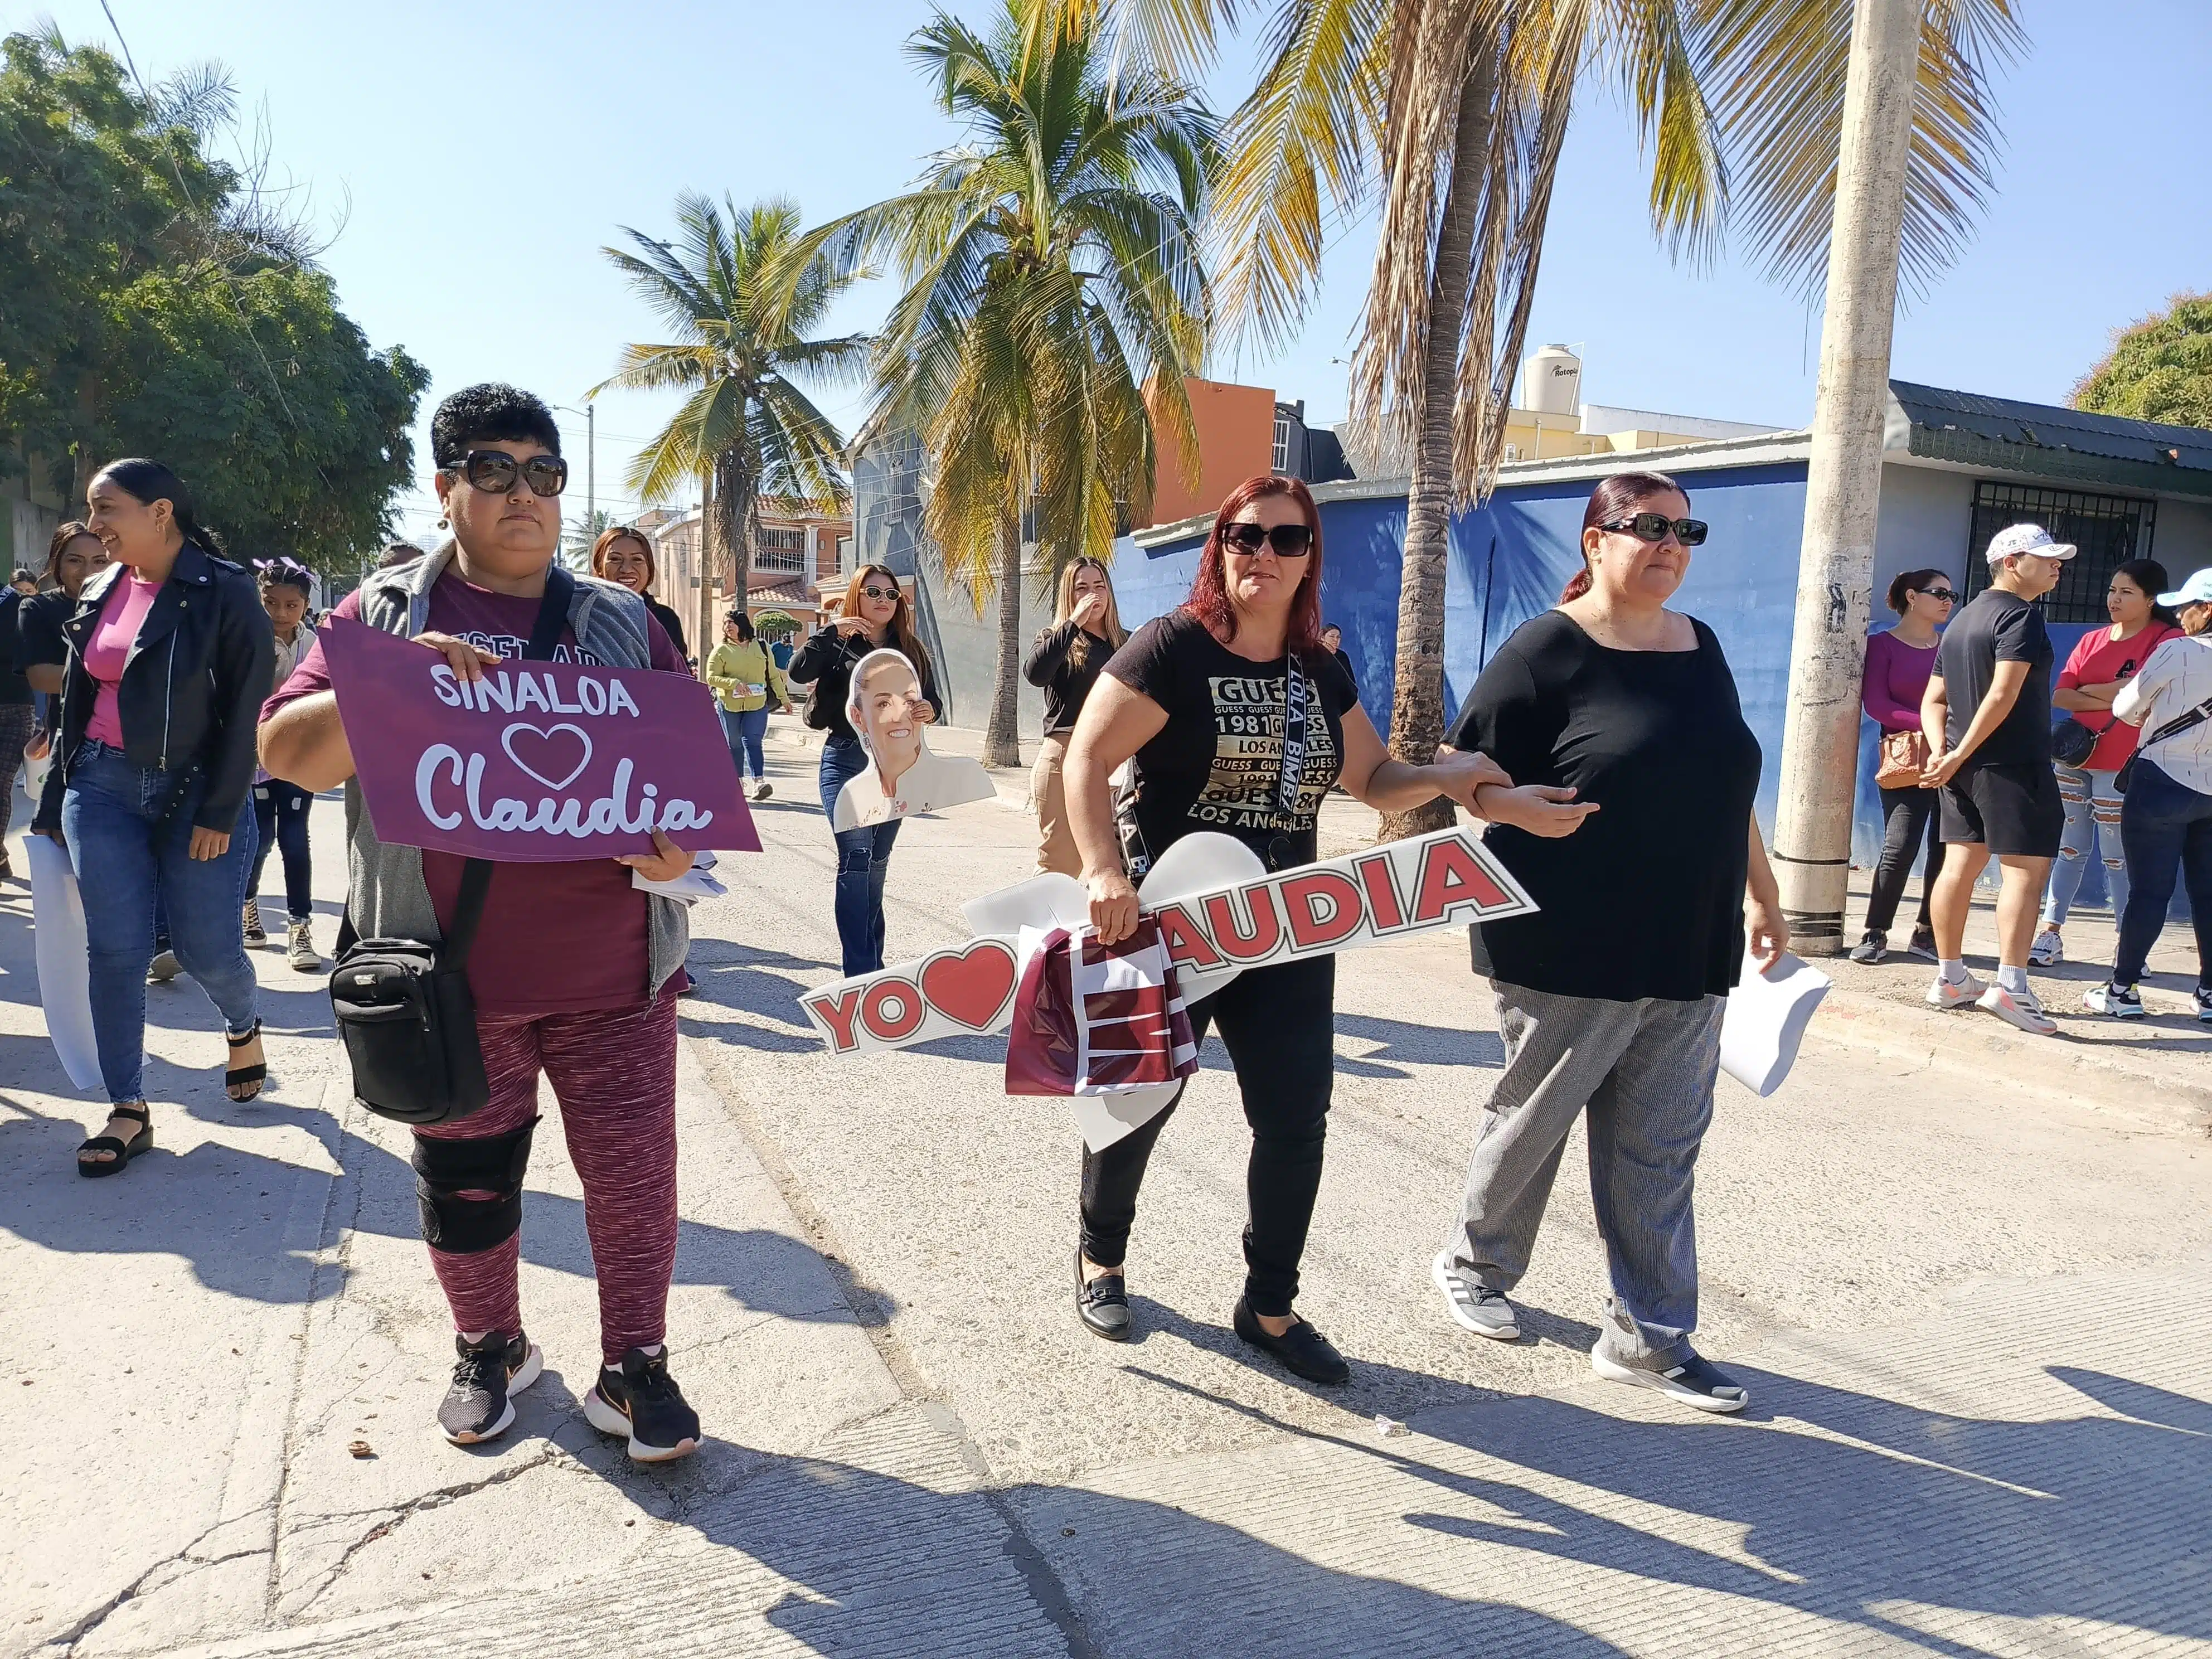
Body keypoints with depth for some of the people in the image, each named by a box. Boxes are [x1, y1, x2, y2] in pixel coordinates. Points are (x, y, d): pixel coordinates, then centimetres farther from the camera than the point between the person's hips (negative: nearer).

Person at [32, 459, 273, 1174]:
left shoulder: (225, 593, -9)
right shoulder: (97, 595, 8)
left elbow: (245, 710, -11)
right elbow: (75, 701, 15)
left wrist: (219, 813, -14)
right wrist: (56, 801, 13)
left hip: (196, 794, -5)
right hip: (103, 790, 5)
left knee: (208, 948, 1)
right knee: (114, 949, 0)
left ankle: (244, 1029, 35)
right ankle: (128, 1112, 8)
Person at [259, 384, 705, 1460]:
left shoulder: (621, 623, 9)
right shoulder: (384, 614, 6)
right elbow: (288, 753, -2)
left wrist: (678, 835, -13)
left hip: (611, 973, 1)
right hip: (451, 975, 0)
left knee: (633, 1175, 4)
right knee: (465, 1180, 15)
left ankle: (635, 1363, 23)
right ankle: (488, 1349, 38)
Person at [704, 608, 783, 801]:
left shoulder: (761, 647, 9)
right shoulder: (721, 650, 3)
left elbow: (774, 675, 14)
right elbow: (711, 678, -3)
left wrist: (783, 697, 11)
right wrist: (734, 684, -18)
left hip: (757, 705, -1)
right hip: (729, 705, 1)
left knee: (752, 741, -14)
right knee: (735, 745, 8)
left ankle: (759, 782, -21)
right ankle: (737, 783, 19)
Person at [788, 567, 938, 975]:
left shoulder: (910, 648, 11)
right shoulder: (839, 645, 1)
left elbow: (931, 698, 12)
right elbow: (798, 671, -14)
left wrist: (929, 710, -10)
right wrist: (832, 631, -19)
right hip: (847, 760, -4)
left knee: (878, 861, 12)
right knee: (856, 855, -13)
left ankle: (872, 961, 23)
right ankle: (860, 971, -13)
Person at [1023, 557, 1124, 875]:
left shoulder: (1128, 643, 18)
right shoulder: (1055, 639, 8)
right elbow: (1034, 673, -15)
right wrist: (1074, 622, -12)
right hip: (1065, 756, -3)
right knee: (1060, 863, -6)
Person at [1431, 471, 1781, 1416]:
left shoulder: (1701, 648, 12)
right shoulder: (1548, 649, -8)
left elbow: (1729, 786, 20)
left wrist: (1762, 895, 20)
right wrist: (1516, 809, -27)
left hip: (1687, 955, 6)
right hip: (1568, 954, -6)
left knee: (1660, 1155, 9)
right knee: (1531, 1122, 10)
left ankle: (1649, 1338, 20)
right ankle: (1474, 1266, 33)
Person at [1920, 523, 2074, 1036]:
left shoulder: (1962, 620, 17)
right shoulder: (2021, 615, -10)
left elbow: (1933, 699, 14)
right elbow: (2004, 695, -20)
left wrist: (1940, 750, 0)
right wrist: (1960, 755, -18)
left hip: (1964, 765, 9)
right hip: (2012, 764, -9)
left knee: (1960, 864, 9)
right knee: (2026, 868, -7)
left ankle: (1950, 979, 13)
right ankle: (2010, 987, -13)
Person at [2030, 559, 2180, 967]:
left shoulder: (2166, 639, -4)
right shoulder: (2092, 640, 12)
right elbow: (2060, 696, 3)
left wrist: (2087, 689, -4)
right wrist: (2111, 699, -11)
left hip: (2119, 768, -5)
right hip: (2073, 758, 5)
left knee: (2118, 857, -2)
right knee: (2069, 849, 9)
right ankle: (2050, 935, 13)